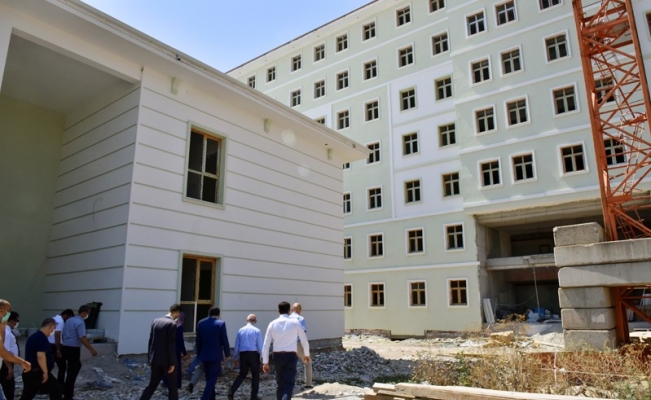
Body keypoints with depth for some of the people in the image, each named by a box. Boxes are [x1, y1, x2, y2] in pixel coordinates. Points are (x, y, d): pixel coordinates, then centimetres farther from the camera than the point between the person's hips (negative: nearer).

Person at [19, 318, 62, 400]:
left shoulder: (33, 337, 16)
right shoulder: (42, 337, -16)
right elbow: (40, 356, -25)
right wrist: (45, 372, -20)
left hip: (29, 372, 10)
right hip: (38, 372, -10)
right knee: (56, 389, 2)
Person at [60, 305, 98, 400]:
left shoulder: (69, 320, 11)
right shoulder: (80, 322, -17)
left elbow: (62, 334, 18)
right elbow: (82, 338, -23)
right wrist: (91, 350, -19)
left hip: (65, 348, 9)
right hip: (73, 349, -9)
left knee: (74, 368, 23)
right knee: (72, 371, 1)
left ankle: (67, 390, 30)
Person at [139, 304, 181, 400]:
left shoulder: (155, 321, 5)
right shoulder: (172, 324, -17)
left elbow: (150, 340, 10)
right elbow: (171, 345, -18)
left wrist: (149, 357, 18)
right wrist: (172, 363, -13)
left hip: (155, 358, 7)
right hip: (166, 360, -7)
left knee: (152, 384, 16)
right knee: (172, 386, 7)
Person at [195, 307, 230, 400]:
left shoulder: (201, 323, 3)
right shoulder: (221, 323, -11)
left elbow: (198, 341, 8)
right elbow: (224, 340, -9)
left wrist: (198, 354, 17)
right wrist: (227, 353, 3)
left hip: (204, 355, 5)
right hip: (215, 355, -5)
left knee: (209, 378, 17)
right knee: (212, 379, 0)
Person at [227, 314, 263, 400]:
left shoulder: (240, 330, 6)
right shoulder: (257, 331, -4)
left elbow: (236, 345, 10)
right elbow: (260, 346, -4)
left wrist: (235, 357, 18)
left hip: (243, 354, 3)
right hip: (253, 354, -3)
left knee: (242, 374, 18)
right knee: (255, 375, 11)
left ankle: (232, 391, 0)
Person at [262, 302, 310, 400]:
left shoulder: (273, 323, 2)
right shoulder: (295, 322, -2)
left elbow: (266, 345, 0)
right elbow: (304, 340, 6)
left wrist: (265, 362, 7)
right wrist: (307, 354, 22)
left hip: (277, 356, 3)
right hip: (291, 356, -3)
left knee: (279, 382, 19)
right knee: (289, 383, 1)